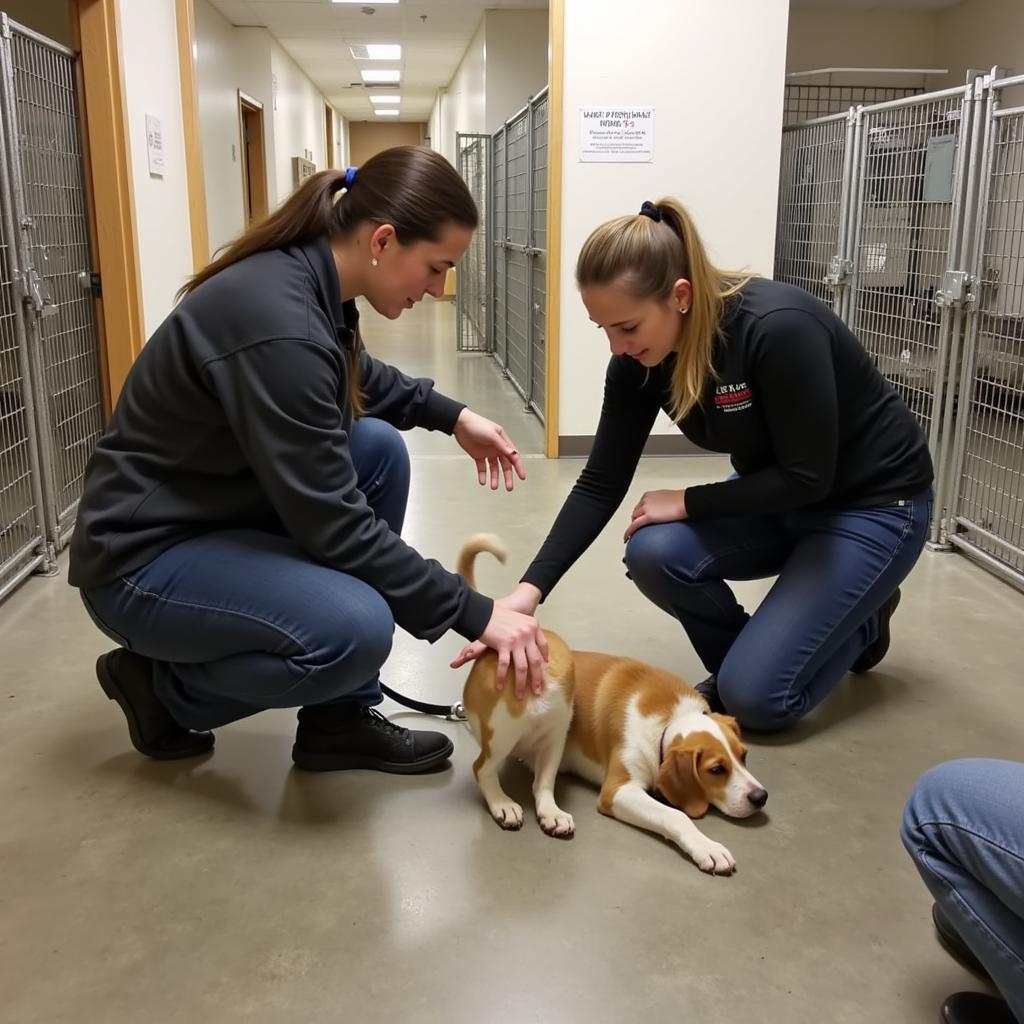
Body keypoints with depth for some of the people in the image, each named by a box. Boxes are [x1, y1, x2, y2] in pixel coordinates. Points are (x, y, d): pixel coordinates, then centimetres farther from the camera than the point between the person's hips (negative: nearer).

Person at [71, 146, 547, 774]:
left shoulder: (310, 281, -1)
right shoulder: (278, 325, -29)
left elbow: (357, 379, 23)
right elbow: (331, 523, -27)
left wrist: (452, 415, 11)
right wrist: (474, 614, -22)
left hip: (220, 511, 10)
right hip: (143, 557, -10)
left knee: (379, 448, -2)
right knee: (355, 628, -28)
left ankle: (341, 718, 4)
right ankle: (163, 686, 3)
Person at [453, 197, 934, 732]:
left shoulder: (779, 328, -34)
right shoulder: (639, 359, -14)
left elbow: (808, 476, -27)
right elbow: (601, 483, -12)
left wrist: (687, 503, -20)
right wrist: (530, 589, -22)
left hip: (875, 502, -6)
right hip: (778, 494, 6)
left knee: (756, 697, -13)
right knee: (654, 554, -22)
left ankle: (863, 616, 15)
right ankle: (739, 659, 6)